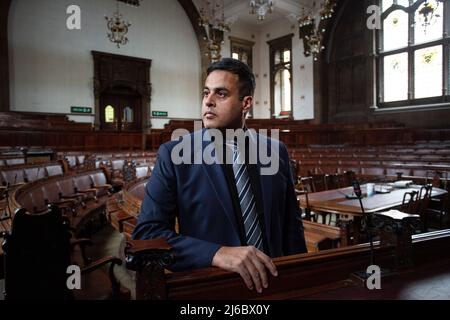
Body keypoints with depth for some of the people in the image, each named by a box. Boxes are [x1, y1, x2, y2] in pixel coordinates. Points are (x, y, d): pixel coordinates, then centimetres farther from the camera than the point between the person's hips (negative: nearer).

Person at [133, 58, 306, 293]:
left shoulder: (276, 152, -4)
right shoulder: (174, 155, -12)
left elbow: (291, 225, 4)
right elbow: (146, 233, -18)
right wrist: (216, 253, -29)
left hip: (272, 283, 3)